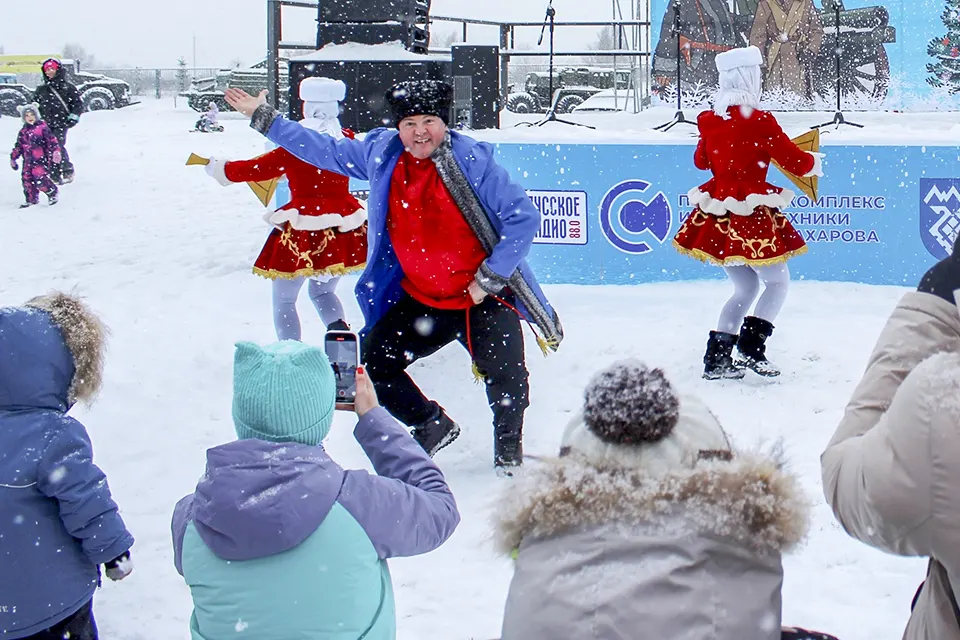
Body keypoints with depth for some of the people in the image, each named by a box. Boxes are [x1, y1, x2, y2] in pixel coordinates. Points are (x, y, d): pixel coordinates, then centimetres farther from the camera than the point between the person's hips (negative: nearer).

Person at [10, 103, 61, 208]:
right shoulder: (23, 131, 13)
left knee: (40, 179, -16)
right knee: (27, 179, 3)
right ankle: (32, 199, 18)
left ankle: (53, 193, 8)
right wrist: (13, 158, 22)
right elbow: (18, 146, 22)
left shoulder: (42, 127, -4)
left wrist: (56, 151, -21)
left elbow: (51, 140, -9)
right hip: (28, 161, 6)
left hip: (41, 159, -6)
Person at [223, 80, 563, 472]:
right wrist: (263, 118, 13)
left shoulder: (473, 161, -18)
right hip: (420, 302, 5)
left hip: (484, 298, -5)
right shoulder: (381, 154, -1)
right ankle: (432, 427, 27)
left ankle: (509, 450, 14)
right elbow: (325, 151, 13)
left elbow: (524, 217, -16)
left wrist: (489, 278, -14)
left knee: (507, 375, -18)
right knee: (370, 363, 3)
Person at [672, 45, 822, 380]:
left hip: (716, 215, 6)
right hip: (751, 215, -6)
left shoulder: (709, 120, 4)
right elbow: (796, 162, -6)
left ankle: (716, 358, 14)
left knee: (746, 287, 19)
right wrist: (816, 162, 15)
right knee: (778, 282, 10)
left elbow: (701, 160, 21)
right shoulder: (760, 121, -13)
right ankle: (751, 350, -4)